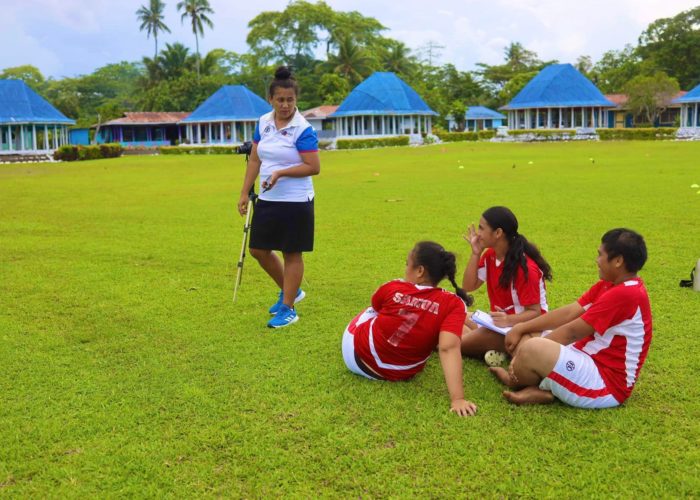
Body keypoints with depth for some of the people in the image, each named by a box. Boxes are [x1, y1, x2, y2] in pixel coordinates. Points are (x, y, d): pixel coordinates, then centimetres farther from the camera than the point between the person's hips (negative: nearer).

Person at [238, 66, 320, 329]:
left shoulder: (303, 129, -14)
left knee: (291, 254, 3)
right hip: (267, 200, 7)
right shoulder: (263, 123, 5)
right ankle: (290, 291, 33)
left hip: (295, 201, -7)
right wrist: (245, 193, 10)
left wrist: (281, 172, -24)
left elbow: (313, 167, -17)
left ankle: (288, 309, 16)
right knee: (258, 249, 12)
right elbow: (255, 160, 11)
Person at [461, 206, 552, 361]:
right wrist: (476, 254, -9)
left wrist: (509, 320, -40)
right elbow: (468, 286, -3)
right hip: (501, 320, 9)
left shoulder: (524, 267, -23)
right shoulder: (490, 255, 1)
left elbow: (535, 313, -21)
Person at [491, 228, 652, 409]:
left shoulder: (625, 295, -23)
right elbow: (569, 313, 5)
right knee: (527, 338, 11)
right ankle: (543, 389, -10)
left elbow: (572, 332, -20)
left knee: (532, 349, -29)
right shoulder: (611, 285, 8)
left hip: (606, 384, -10)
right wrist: (521, 328, -1)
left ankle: (515, 382, 2)